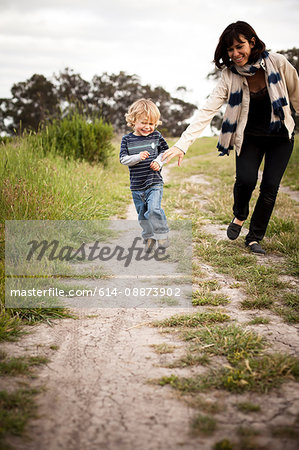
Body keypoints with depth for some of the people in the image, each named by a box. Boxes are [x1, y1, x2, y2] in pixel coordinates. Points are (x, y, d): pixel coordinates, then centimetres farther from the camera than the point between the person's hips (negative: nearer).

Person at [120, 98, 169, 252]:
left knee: (154, 209, -20)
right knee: (142, 214, 10)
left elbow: (165, 151, 12)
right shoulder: (127, 139, 0)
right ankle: (149, 238, 25)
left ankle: (162, 235, -5)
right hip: (136, 185, 2)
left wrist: (158, 162, -7)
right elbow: (123, 159, -5)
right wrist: (138, 157, -22)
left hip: (154, 183, -2)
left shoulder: (156, 136, 1)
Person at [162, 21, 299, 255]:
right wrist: (183, 144, -32)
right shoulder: (230, 76, -16)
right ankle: (239, 216, 15)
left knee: (270, 187, -7)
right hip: (249, 137, 0)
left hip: (280, 136, 0)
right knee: (246, 179, -19)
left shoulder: (278, 64, -18)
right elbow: (207, 111, -22)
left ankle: (255, 237, 11)